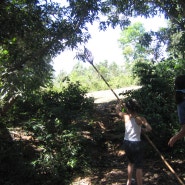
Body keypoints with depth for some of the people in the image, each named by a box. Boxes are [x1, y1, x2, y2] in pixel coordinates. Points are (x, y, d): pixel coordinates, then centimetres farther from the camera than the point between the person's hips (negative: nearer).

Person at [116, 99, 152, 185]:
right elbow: (149, 128, -25)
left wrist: (120, 103, 30)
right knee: (138, 166, 5)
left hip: (126, 143, 5)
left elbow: (117, 109, 13)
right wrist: (142, 129, -5)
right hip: (136, 143, -5)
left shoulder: (125, 116, -5)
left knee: (131, 162, 27)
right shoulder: (140, 119, -14)